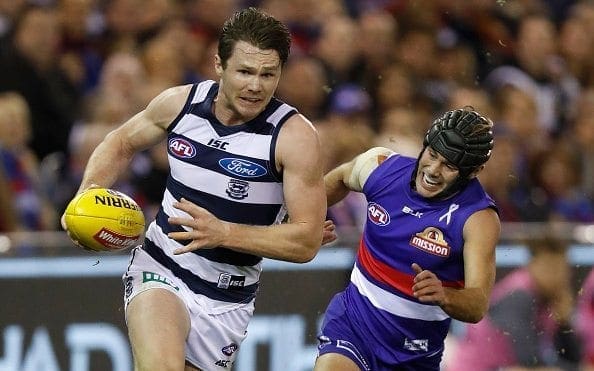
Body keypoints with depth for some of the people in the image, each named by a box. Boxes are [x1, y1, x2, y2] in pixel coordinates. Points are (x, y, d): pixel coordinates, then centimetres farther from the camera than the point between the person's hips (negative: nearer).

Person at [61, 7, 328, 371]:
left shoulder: (294, 135, -14)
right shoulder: (180, 102, -4)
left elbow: (307, 240, -16)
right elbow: (123, 143, 18)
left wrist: (222, 233, -27)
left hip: (226, 300, 0)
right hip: (161, 269, 0)